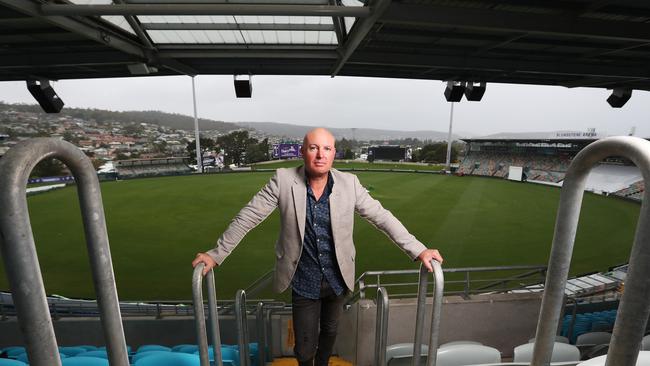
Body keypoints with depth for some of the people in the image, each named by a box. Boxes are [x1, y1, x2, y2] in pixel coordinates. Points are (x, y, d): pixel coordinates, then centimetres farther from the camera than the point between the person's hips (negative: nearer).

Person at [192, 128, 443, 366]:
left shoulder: (349, 183, -11)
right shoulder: (283, 180, -15)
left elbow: (381, 216, -7)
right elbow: (248, 216, -9)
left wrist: (418, 250, -12)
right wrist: (216, 254, -7)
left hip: (338, 279, 2)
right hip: (304, 282, -2)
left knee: (330, 332, 26)